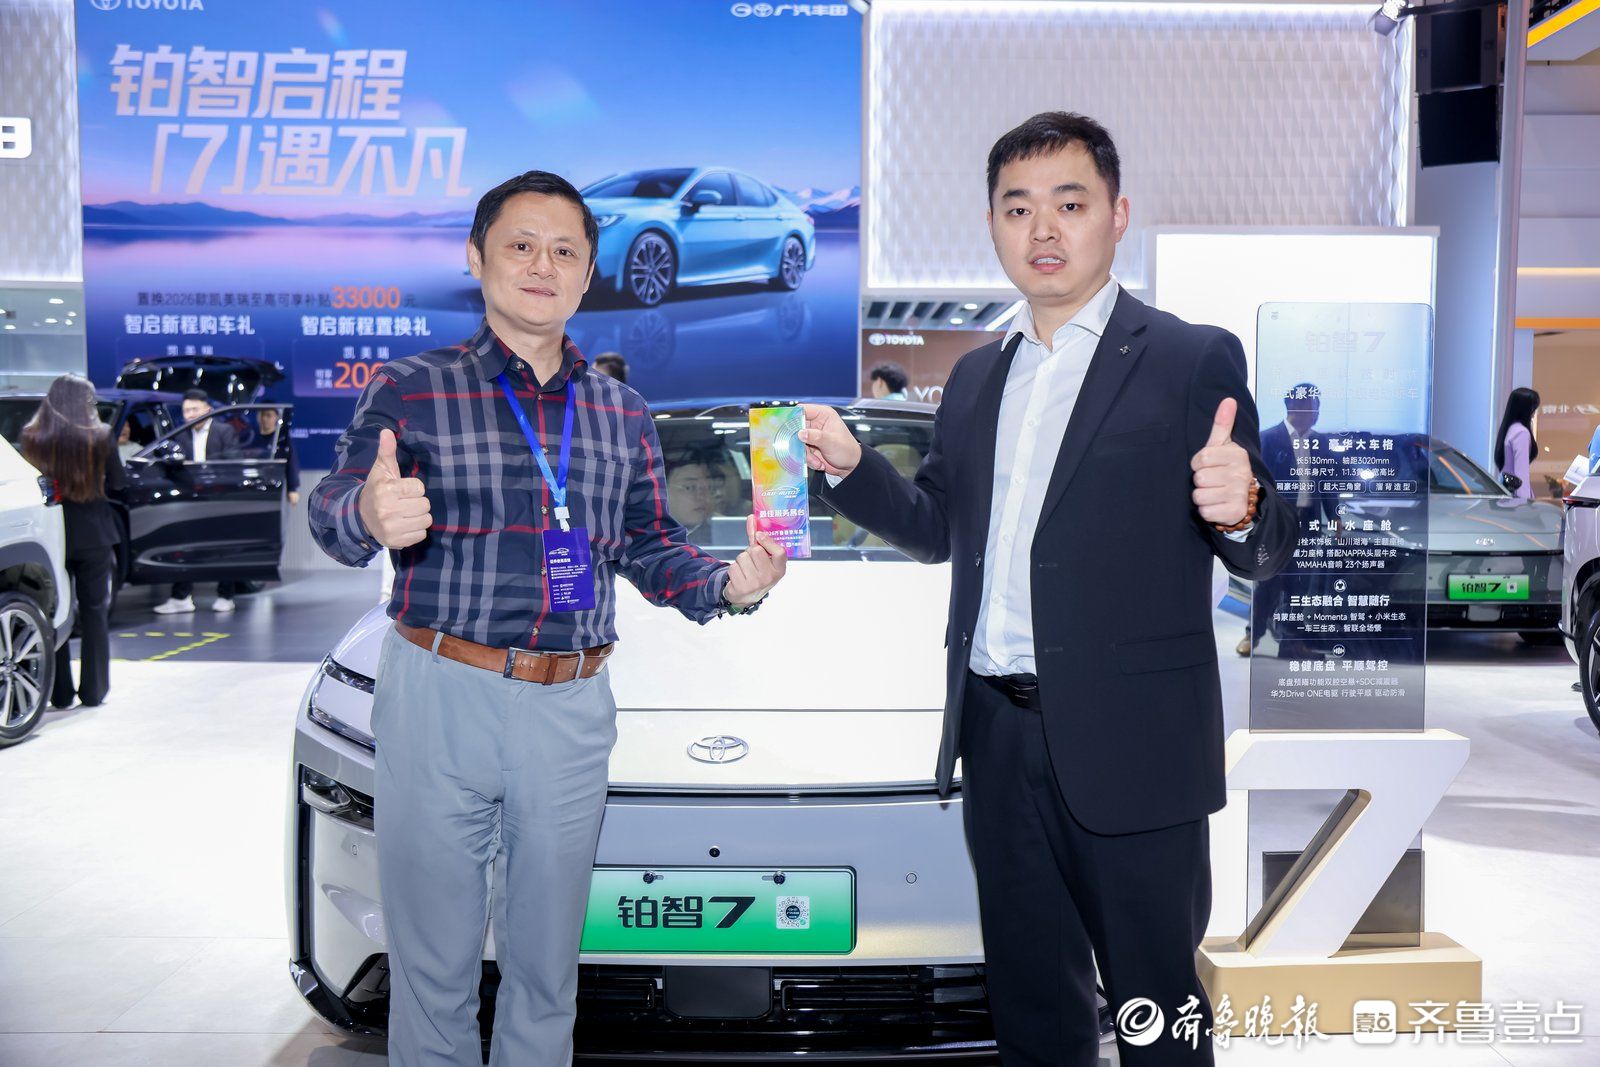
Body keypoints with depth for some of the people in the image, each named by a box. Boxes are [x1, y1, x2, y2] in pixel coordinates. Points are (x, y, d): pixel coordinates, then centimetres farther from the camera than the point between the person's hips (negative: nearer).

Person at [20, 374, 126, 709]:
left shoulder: (32, 437, -5)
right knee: (94, 611, 9)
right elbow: (118, 486, -3)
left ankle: (60, 692, 13)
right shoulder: (100, 437, -9)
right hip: (93, 534, -1)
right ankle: (93, 690, 11)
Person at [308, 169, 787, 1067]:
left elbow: (651, 545, 15)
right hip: (440, 697, -3)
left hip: (574, 708, 3)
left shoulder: (623, 413, 11)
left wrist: (725, 586, -6)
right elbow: (331, 515, -13)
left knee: (547, 966, 15)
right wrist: (370, 515, -38)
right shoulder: (412, 390, -1)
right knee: (435, 964, 7)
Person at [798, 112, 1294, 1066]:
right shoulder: (976, 378, 13)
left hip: (1128, 744, -5)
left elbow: (1263, 554, -8)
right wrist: (851, 466, 2)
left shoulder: (1194, 361, -5)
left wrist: (1240, 511, -30)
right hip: (999, 737, 6)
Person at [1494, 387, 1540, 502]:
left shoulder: (1510, 428, 12)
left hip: (1507, 487, 9)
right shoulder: (1522, 432, -14)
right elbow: (1521, 471, -18)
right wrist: (1525, 500, -20)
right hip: (1516, 489, -9)